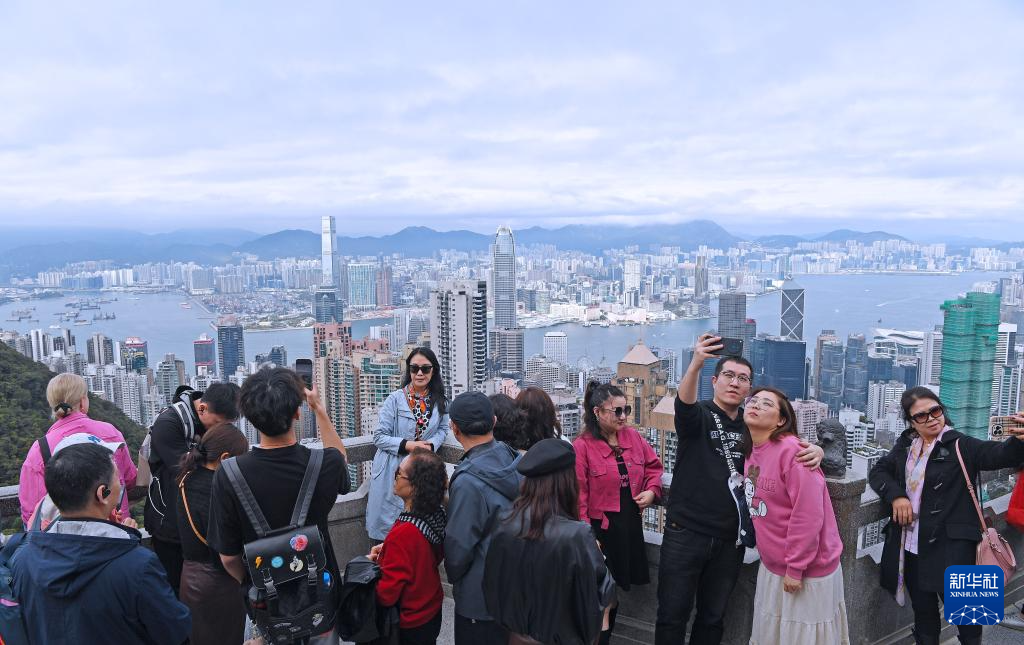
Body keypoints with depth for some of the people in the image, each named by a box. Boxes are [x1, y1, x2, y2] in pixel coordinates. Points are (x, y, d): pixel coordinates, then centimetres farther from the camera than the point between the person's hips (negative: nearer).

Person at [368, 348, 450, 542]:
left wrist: (431, 445, -5)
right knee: (388, 520, 2)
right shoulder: (395, 399, -7)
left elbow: (442, 429, 16)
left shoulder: (439, 402, 4)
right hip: (393, 471, -3)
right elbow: (379, 437, -7)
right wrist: (407, 445, -19)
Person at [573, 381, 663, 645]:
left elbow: (654, 465, 17)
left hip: (631, 525, 6)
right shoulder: (582, 446, -14)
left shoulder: (633, 437, 4)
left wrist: (652, 490, -1)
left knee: (615, 588, 18)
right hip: (600, 528, -6)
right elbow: (578, 496, -16)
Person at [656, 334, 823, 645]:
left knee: (712, 617, 16)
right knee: (672, 615, 2)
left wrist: (814, 450, -15)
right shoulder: (699, 416, -5)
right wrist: (696, 363, -48)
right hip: (685, 534, -4)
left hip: (730, 540, 4)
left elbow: (793, 447, 11)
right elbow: (684, 402, -28)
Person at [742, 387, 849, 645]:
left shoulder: (792, 450, -21)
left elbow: (808, 515, -23)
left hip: (807, 570, -7)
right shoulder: (752, 453, 4)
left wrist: (795, 568, -18)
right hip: (771, 567, 7)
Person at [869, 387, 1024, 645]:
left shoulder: (961, 445, -6)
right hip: (911, 546, 4)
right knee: (923, 609, 16)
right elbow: (878, 471, 10)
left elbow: (1000, 454, -21)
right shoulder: (906, 445, 9)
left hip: (951, 546, -4)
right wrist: (896, 495, -9)